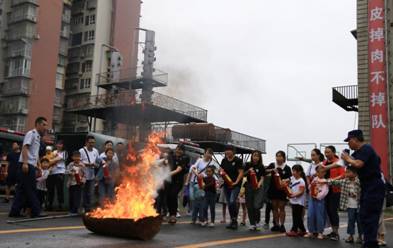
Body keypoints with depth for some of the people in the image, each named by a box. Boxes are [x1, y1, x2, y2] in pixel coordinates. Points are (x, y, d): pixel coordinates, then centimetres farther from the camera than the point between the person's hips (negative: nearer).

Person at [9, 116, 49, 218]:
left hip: (31, 166, 9)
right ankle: (36, 212, -3)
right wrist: (25, 163, -26)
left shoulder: (38, 137, 22)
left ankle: (15, 212, 10)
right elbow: (25, 148, -17)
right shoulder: (31, 133, -5)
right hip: (26, 165, -9)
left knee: (22, 190, 8)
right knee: (31, 190, -6)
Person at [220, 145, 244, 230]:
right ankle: (232, 221, 19)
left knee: (232, 201, -20)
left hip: (235, 185, -6)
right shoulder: (224, 160, 11)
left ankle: (235, 220, -8)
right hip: (226, 184, 6)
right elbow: (221, 170, 17)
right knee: (229, 203, 8)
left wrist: (236, 182, -18)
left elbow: (241, 173, -8)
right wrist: (222, 173, -7)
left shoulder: (238, 160, -5)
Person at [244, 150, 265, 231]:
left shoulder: (261, 167, 1)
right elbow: (243, 175, 9)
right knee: (250, 207, 4)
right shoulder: (248, 165, 4)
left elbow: (262, 178, -1)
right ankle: (252, 224, 17)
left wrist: (259, 184, -20)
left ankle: (258, 221, 10)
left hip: (258, 188, -2)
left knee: (256, 206, -15)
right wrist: (248, 171, -9)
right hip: (249, 187, 2)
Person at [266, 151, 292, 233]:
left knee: (281, 207, 3)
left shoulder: (287, 168, -4)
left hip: (282, 190, -3)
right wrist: (272, 170, -11)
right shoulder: (272, 165, 3)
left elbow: (289, 179, -3)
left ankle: (282, 225, 9)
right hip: (273, 189, 3)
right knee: (274, 207, 10)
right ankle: (276, 225, 19)